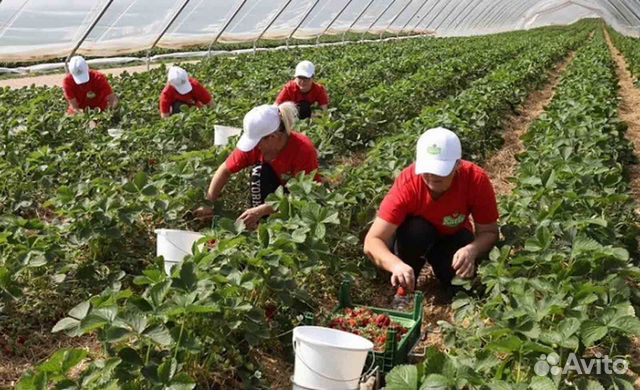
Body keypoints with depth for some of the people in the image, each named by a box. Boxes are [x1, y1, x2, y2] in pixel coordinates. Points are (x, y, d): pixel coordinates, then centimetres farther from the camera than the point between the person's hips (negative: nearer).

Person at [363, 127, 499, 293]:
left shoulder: (476, 179, -31)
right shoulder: (407, 183, -35)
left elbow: (489, 232, -20)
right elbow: (372, 241, -39)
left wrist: (471, 250, -43)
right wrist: (397, 265, -59)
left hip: (453, 237, 1)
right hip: (417, 236, -1)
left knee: (464, 276, -28)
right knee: (416, 230, -36)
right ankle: (404, 288, -9)